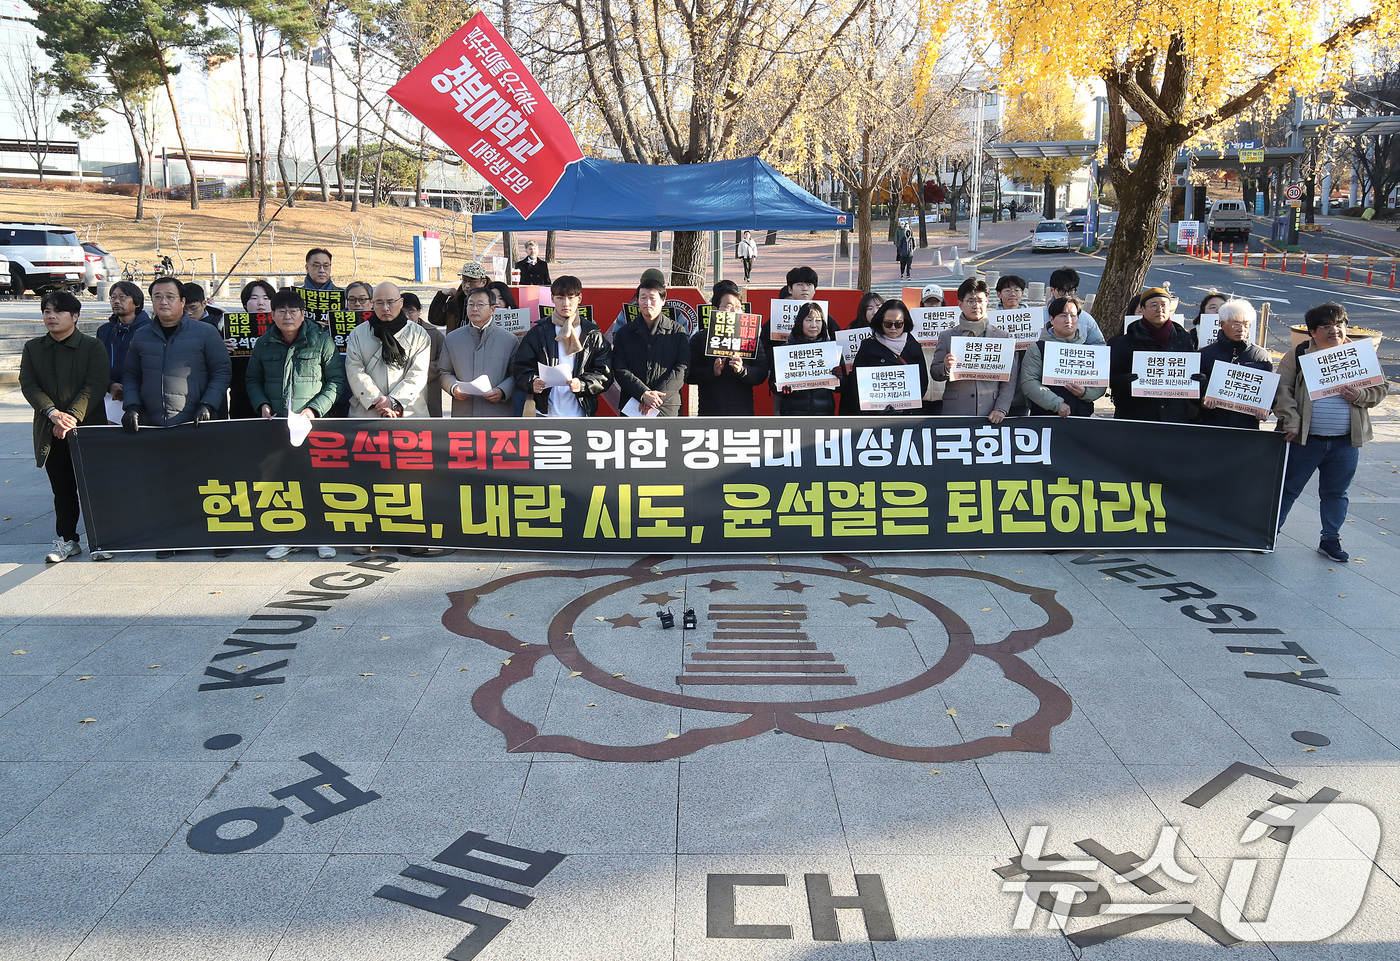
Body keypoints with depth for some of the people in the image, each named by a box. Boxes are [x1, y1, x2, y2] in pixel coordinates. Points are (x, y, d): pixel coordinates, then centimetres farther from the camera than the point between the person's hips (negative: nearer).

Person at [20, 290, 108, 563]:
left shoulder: (93, 346, 0)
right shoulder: (33, 348, 11)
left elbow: (95, 386, -9)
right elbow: (28, 385, 2)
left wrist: (72, 417, -19)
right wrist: (53, 413, -15)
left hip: (86, 428, -4)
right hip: (50, 433, 4)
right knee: (62, 490, 10)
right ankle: (67, 540, 19)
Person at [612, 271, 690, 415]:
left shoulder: (677, 332, 9)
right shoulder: (624, 334, 12)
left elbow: (682, 369, 0)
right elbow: (620, 370, 2)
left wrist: (656, 396, -12)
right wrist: (644, 394, -13)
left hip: (668, 409, -1)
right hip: (631, 409, 1)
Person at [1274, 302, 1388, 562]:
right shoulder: (1298, 355, -2)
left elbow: (1380, 388, 9)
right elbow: (1283, 389, -7)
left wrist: (1360, 395, -12)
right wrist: (1290, 421, -16)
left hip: (1345, 442, 3)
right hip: (1305, 439, -3)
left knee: (1336, 492, 12)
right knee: (1289, 488, 5)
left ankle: (1330, 540, 25)